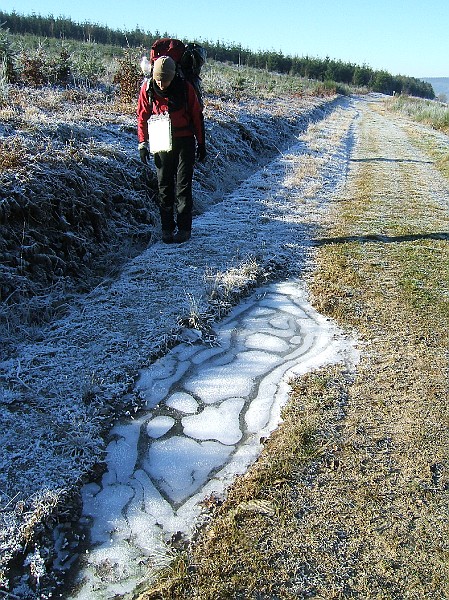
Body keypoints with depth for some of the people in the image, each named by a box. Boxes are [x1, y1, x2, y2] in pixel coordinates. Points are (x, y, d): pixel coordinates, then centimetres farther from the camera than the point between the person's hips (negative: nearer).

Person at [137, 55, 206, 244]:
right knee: (164, 185, 3)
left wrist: (201, 144, 3)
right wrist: (142, 143, 0)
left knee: (183, 185, -4)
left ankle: (184, 228, 3)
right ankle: (167, 228, 10)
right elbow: (142, 117, 6)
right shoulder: (147, 89, -3)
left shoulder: (185, 88, -7)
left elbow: (197, 116, 1)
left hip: (185, 141, -2)